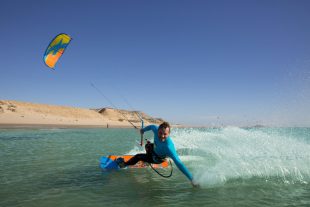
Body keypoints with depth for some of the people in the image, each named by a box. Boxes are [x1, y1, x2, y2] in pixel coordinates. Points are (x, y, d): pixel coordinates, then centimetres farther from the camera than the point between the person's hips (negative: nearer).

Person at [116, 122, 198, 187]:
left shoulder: (169, 147, -50)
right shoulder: (156, 129, -35)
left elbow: (179, 163, -50)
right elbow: (151, 126, -10)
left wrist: (191, 179, -51)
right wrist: (143, 129, 8)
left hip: (157, 158, -5)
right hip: (154, 148, 5)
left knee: (138, 156, 1)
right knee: (147, 146, 36)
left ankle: (124, 164, 32)